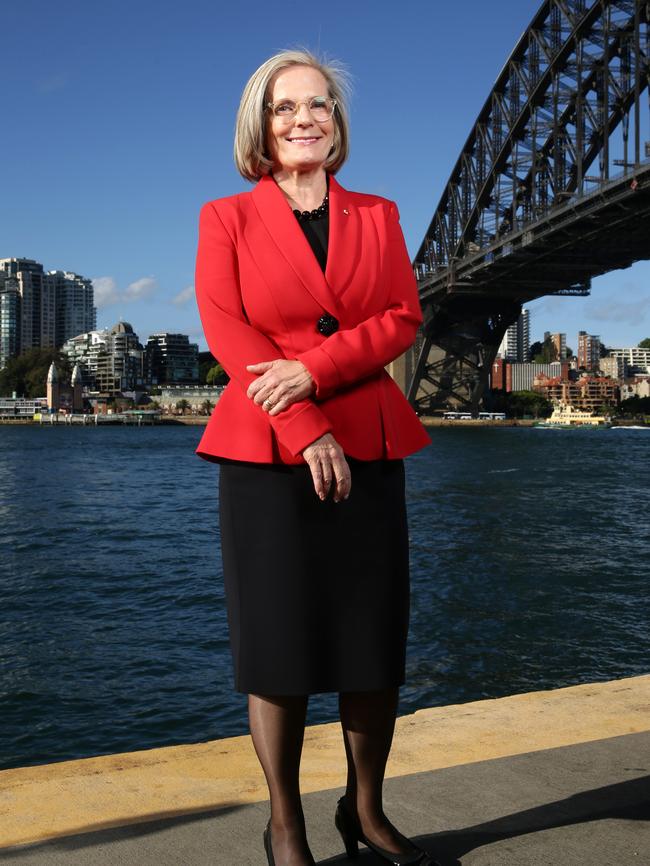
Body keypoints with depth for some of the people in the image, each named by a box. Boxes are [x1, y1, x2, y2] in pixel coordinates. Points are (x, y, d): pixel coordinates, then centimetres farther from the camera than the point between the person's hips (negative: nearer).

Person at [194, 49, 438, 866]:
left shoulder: (378, 215, 15)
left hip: (368, 448, 3)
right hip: (266, 454, -2)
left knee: (376, 640, 5)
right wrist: (306, 432, -14)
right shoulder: (226, 218, 7)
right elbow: (226, 334, -4)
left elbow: (404, 318, 3)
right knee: (277, 645, 1)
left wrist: (313, 369, -13)